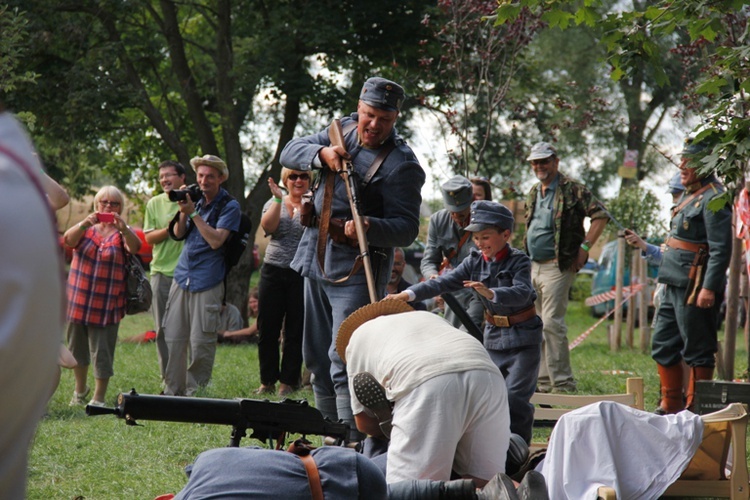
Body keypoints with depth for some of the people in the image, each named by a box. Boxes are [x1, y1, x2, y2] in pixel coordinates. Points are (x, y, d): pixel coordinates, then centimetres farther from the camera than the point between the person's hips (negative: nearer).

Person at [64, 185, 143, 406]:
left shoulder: (122, 233, 2)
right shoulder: (86, 228, 6)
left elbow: (135, 247, -19)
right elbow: (68, 239, -14)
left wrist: (123, 229, -40)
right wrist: (84, 223, -35)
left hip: (106, 305, -3)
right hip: (78, 302, 3)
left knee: (102, 354, -4)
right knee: (77, 348, 15)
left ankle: (98, 399, 5)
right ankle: (80, 390, 34)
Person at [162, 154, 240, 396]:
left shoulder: (229, 206, -3)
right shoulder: (195, 199, 14)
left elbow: (216, 240, -13)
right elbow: (179, 234, 13)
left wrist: (193, 213, -14)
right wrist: (183, 212, -5)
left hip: (208, 282, -5)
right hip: (182, 276, 5)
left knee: (200, 343, -7)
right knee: (173, 339, 3)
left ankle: (196, 393, 4)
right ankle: (172, 391, 11)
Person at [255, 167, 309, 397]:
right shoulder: (274, 202, 11)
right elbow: (267, 226, -8)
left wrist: (305, 205, -24)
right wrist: (278, 199, -14)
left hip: (302, 273, -3)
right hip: (273, 271, 3)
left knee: (295, 331, -1)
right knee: (267, 328, 2)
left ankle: (288, 382, 7)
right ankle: (267, 381, 11)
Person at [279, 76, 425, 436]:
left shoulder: (402, 164, -13)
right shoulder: (343, 130, 8)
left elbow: (407, 228, -16)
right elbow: (290, 153, 6)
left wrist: (369, 227, -35)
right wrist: (322, 154, -15)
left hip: (356, 271, -8)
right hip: (316, 260, 8)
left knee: (345, 363, -18)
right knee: (317, 361, 15)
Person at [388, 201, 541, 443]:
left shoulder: (518, 261, -13)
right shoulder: (475, 261, 2)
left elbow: (522, 293, -30)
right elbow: (445, 282, -8)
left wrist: (490, 293, -48)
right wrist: (410, 293, -21)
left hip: (523, 337, -6)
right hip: (494, 336, 6)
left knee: (514, 396, -13)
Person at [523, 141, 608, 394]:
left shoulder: (572, 189, -7)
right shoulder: (534, 192, 16)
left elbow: (601, 215, -12)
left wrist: (584, 247, -16)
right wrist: (525, 257, 16)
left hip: (557, 266, -8)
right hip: (532, 266, 8)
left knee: (552, 322, -14)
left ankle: (563, 383, -10)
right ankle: (544, 382, 17)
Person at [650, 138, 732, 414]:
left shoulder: (713, 199, -14)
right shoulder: (690, 195, 16)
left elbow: (721, 249, -20)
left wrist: (709, 288, -25)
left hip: (695, 288, -11)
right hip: (675, 286, 11)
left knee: (698, 352, -3)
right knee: (662, 345, 15)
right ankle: (671, 405, 24)